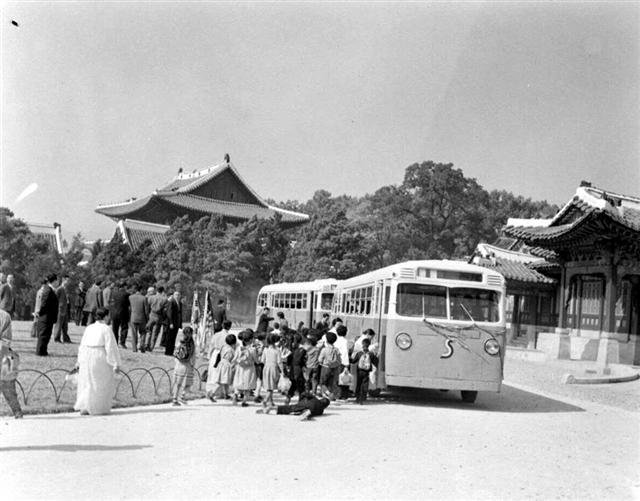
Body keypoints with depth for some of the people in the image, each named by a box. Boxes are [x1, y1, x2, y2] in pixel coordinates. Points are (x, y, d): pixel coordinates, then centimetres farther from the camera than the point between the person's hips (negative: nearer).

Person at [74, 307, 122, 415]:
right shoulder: (106, 329, -8)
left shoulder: (89, 328, 9)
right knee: (102, 384, 8)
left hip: (86, 358, 5)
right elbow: (111, 347, -11)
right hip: (100, 358, -5)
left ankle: (83, 407, 10)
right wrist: (116, 363, -7)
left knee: (87, 383, 15)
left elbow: (82, 346, 13)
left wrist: (79, 362, 20)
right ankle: (100, 408, 9)